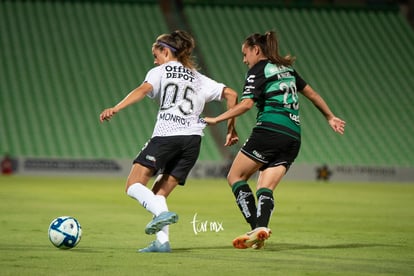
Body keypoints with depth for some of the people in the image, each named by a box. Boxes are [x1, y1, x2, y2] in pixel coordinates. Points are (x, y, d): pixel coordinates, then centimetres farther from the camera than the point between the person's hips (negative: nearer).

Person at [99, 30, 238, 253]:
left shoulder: (160, 72, 12)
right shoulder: (199, 79, 26)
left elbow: (143, 90, -8)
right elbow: (230, 94, 19)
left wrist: (115, 109, -19)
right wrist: (231, 129, 23)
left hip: (166, 135, -6)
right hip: (192, 140, 6)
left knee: (134, 186, -5)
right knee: (159, 193, 11)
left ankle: (162, 213, -30)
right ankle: (162, 241, -6)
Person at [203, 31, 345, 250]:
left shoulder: (258, 70, 1)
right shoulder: (286, 68, 23)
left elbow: (246, 103, -13)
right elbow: (311, 93, 29)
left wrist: (216, 120, -9)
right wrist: (330, 117, 40)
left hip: (269, 131, -7)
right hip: (293, 136, 7)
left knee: (235, 177, 2)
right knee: (265, 189, 4)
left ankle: (257, 226, -14)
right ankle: (262, 227, -23)